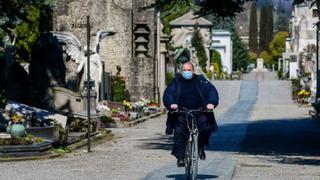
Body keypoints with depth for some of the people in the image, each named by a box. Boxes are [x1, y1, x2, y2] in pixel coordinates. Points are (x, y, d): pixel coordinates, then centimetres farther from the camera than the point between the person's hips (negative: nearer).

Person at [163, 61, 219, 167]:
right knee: (179, 132, -15)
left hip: (199, 112, 0)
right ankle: (180, 157, -5)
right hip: (181, 114, 0)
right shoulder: (176, 82, 10)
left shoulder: (200, 80, 10)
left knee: (206, 128, -20)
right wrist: (171, 104, -23)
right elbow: (168, 93, -1)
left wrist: (212, 103, -19)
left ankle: (200, 147, 8)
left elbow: (212, 90, 1)